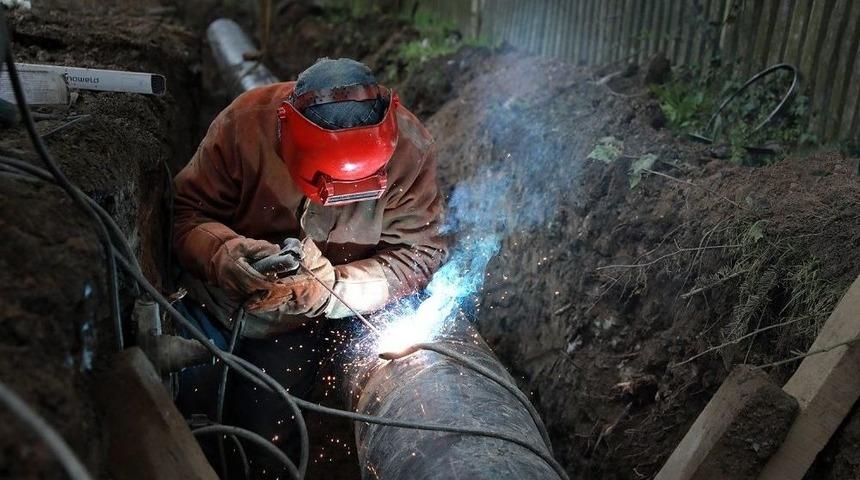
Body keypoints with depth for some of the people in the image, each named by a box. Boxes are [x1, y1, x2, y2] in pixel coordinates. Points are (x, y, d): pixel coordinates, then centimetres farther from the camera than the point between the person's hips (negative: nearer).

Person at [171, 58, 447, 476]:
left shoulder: (409, 149, -25)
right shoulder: (245, 123, -25)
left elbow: (419, 253, -21)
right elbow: (185, 211, -16)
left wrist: (330, 289, -36)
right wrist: (221, 252, -39)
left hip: (296, 325, 0)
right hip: (213, 300, 1)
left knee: (264, 431, -7)